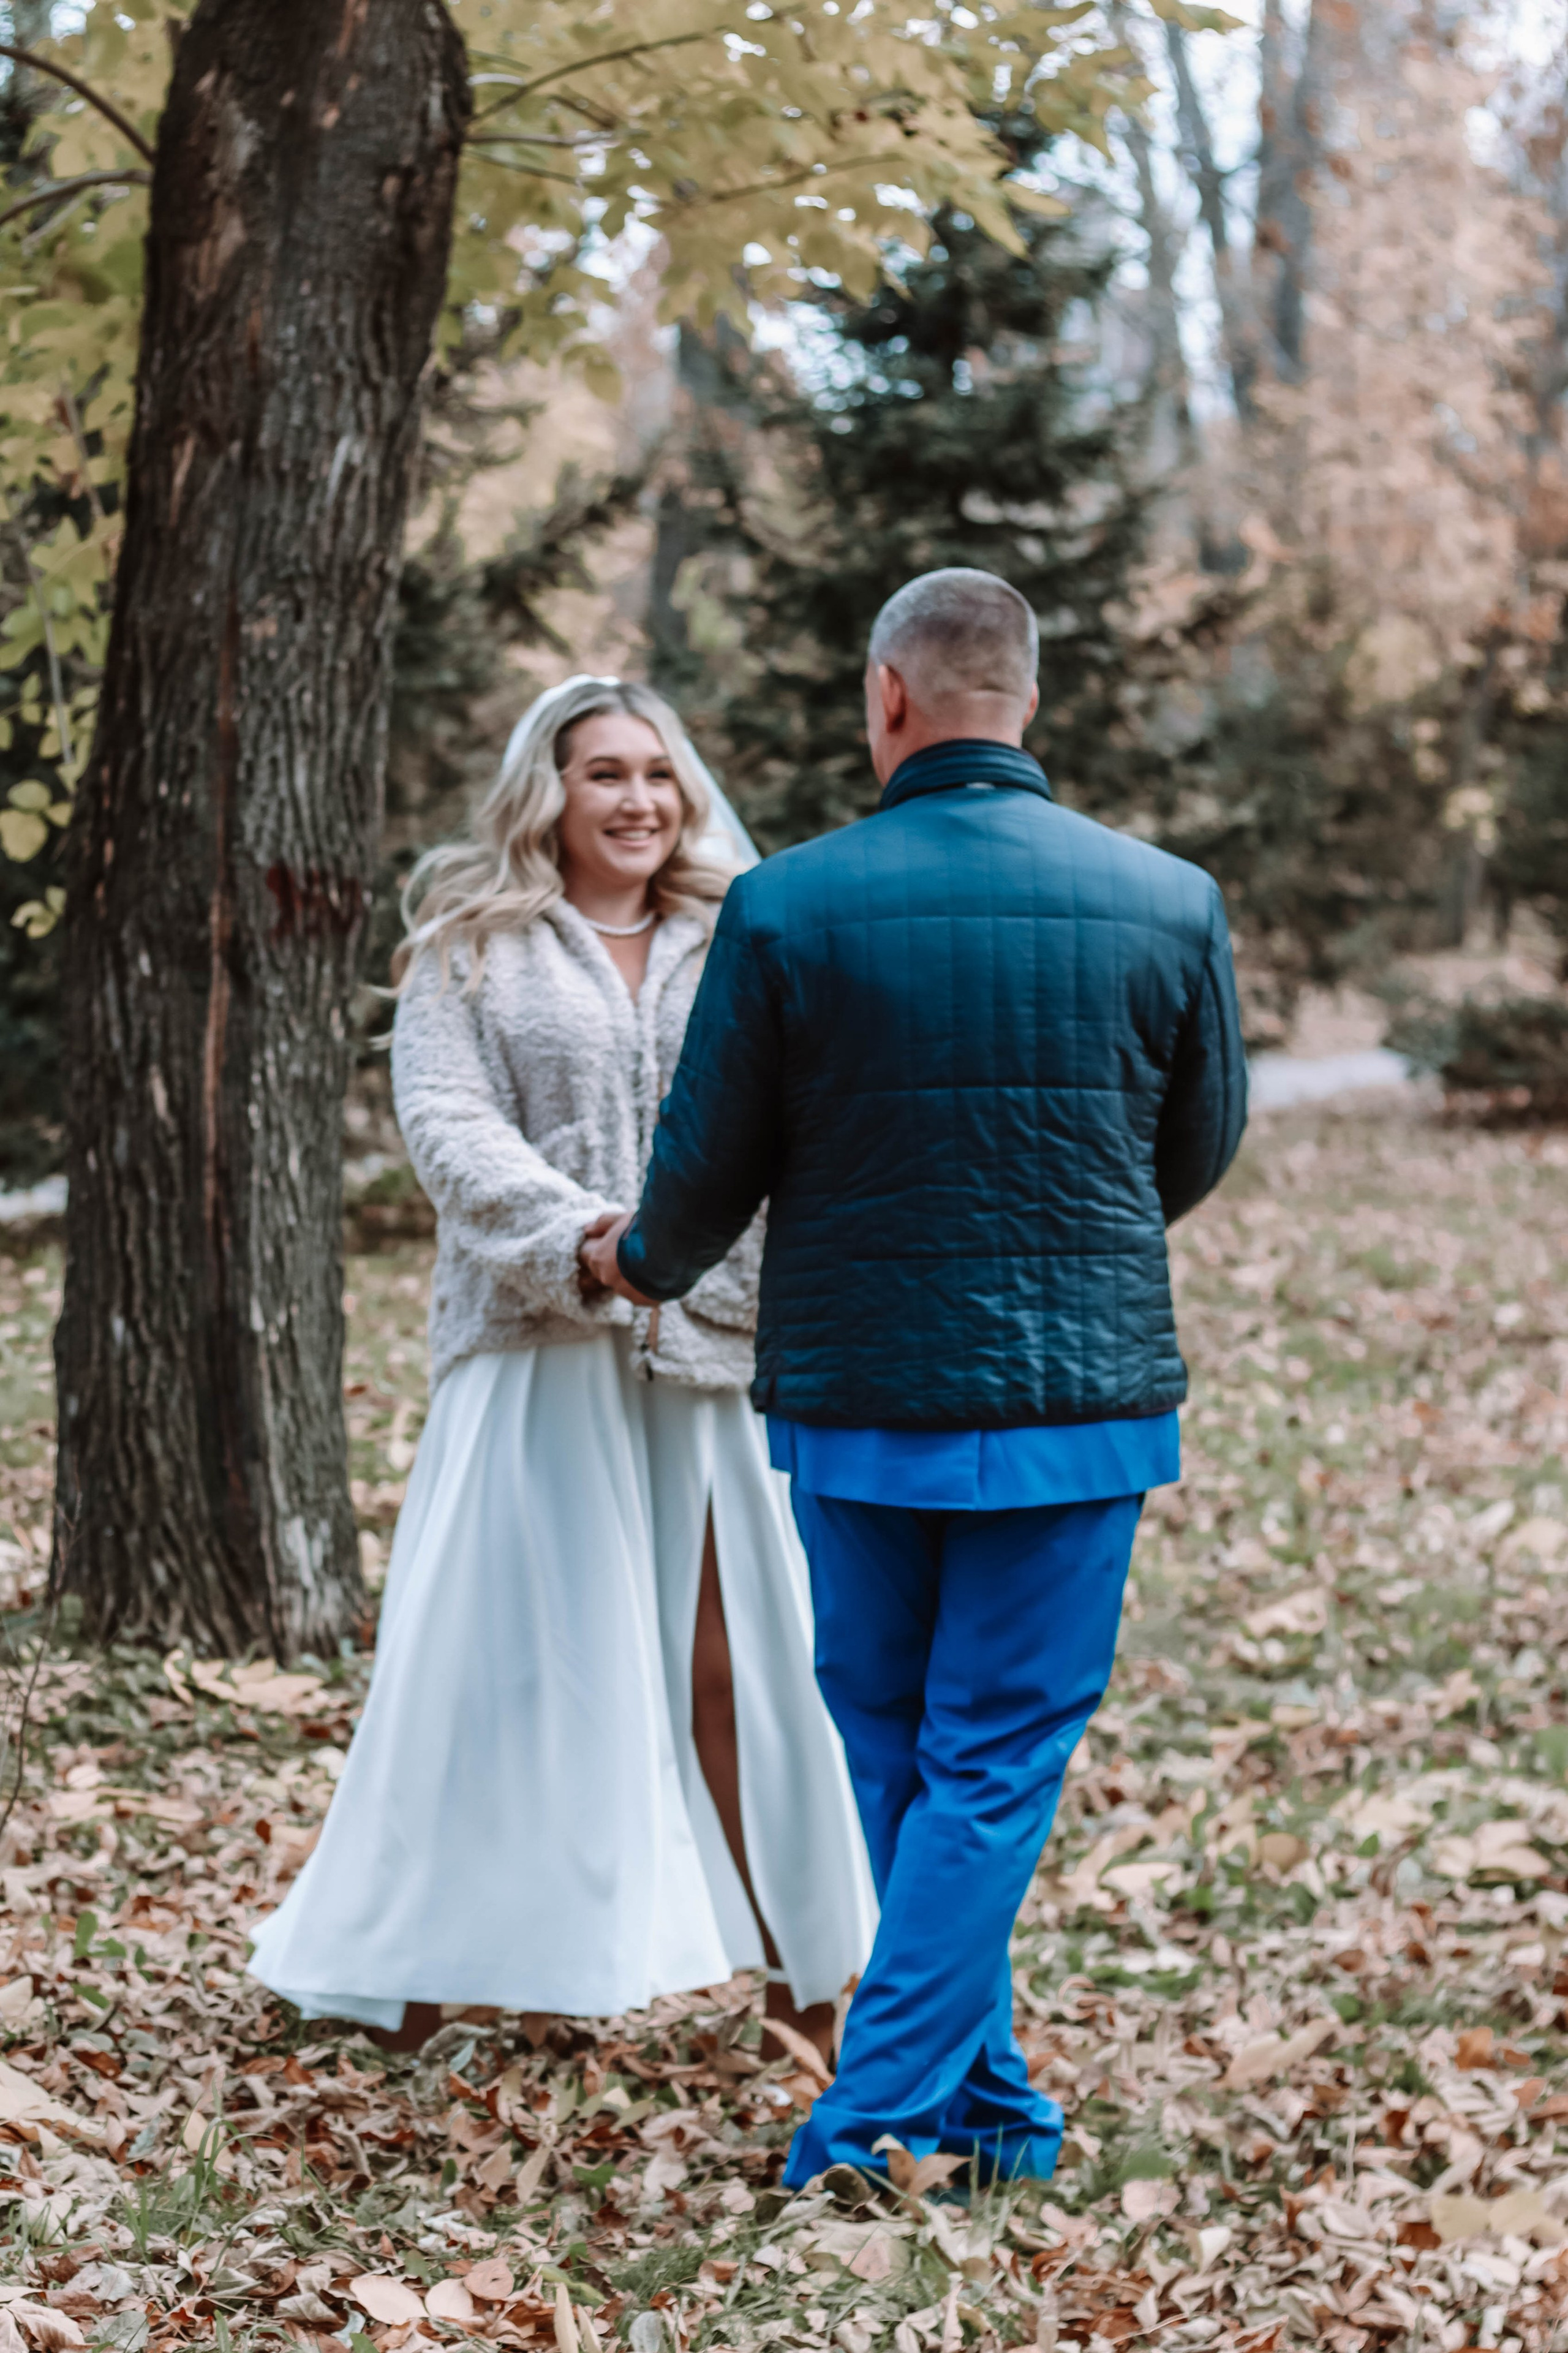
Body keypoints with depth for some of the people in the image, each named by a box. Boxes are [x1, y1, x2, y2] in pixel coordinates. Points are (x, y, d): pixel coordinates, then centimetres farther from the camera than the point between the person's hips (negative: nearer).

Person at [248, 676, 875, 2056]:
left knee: (746, 1657, 5)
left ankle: (802, 1967, 17)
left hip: (722, 1347, 2)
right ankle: (428, 1971, 12)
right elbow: (447, 1124, -5)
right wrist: (579, 1239, -21)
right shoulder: (473, 949, 7)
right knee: (508, 1656, 0)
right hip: (540, 1351, -2)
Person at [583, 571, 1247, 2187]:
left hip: (853, 1401, 1)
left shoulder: (787, 908, -9)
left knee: (894, 1751, 17)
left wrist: (644, 1263, 23)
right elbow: (1202, 1148, 9)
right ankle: (875, 2121, 2)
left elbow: (709, 1166, 0)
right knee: (995, 1764, 6)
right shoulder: (1167, 904, -5)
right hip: (1079, 1395, 0)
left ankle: (987, 2103, 25)